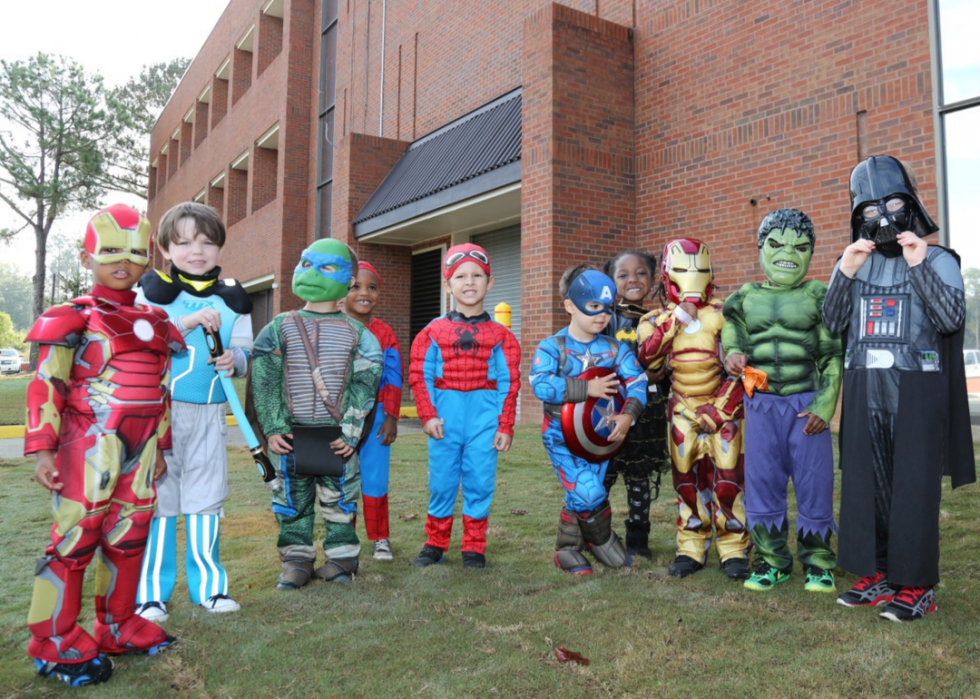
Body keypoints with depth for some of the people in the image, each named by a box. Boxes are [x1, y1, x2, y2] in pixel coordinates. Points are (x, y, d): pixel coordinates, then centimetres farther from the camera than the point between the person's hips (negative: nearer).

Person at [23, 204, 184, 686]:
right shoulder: (72, 318, -4)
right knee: (76, 536, -2)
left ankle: (118, 627, 27)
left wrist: (160, 445, 19)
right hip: (91, 445, -6)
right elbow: (46, 385, -7)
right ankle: (54, 643, 12)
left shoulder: (153, 322, 14)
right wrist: (43, 448, -13)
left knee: (129, 537, 12)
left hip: (140, 449, 6)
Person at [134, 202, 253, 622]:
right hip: (160, 409, -3)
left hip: (210, 413, 3)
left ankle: (208, 585, 24)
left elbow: (244, 354, 12)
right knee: (158, 497, 3)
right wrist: (187, 322, -22)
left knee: (206, 497, 11)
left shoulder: (232, 299, 10)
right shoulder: (154, 289, -1)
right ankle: (151, 591, 17)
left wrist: (234, 359, -11)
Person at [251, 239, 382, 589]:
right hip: (292, 433, 1)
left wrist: (351, 431, -7)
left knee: (339, 497, 8)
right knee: (292, 498, 8)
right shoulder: (280, 327, 3)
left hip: (337, 435, 0)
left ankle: (341, 556, 22)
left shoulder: (356, 333, 2)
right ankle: (296, 559, 22)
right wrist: (273, 427, -6)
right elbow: (265, 380, 1)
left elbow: (364, 386, 0)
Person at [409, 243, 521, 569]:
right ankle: (435, 543, 25)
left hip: (483, 416, 0)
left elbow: (509, 383, 4)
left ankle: (474, 547, 19)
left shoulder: (500, 335, 4)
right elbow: (420, 376, 3)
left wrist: (505, 426, 0)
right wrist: (427, 416, -6)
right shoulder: (433, 331, 4)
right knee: (441, 481, 8)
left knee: (479, 482, 4)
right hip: (445, 416, 0)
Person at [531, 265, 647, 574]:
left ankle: (568, 548, 33)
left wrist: (628, 414, -28)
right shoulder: (553, 347, -11)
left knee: (581, 497, 9)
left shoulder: (615, 349, 0)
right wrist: (587, 389, -30)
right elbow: (540, 384, -27)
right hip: (562, 435, -4)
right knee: (588, 492, -16)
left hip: (600, 435, 4)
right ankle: (601, 539, 13)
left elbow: (637, 381, -10)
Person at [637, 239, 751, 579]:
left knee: (728, 478, -5)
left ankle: (734, 549, 9)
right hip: (682, 409, 2)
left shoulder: (722, 315, -4)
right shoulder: (659, 319, 4)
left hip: (723, 408, -2)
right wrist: (675, 318, -20)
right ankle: (690, 548, 19)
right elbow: (647, 357, -15)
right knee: (687, 479, 7)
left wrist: (719, 410, -11)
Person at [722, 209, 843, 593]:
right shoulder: (745, 298, 8)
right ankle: (772, 561, 19)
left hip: (806, 402, -2)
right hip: (761, 403, 2)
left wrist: (825, 404, -8)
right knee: (762, 483, 5)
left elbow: (832, 356, 0)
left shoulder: (818, 296, 2)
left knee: (814, 483, 2)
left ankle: (817, 563, 18)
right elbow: (735, 345, 10)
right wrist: (734, 358, -15)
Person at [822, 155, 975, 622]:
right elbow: (833, 323, 2)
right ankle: (877, 575, 21)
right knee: (865, 485, 8)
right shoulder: (854, 261, 11)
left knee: (913, 488, -1)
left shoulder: (937, 259, 1)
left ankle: (915, 584, 11)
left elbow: (952, 319, -13)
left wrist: (919, 266, -17)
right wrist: (846, 272, -9)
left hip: (916, 391, -4)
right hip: (864, 392, 4)